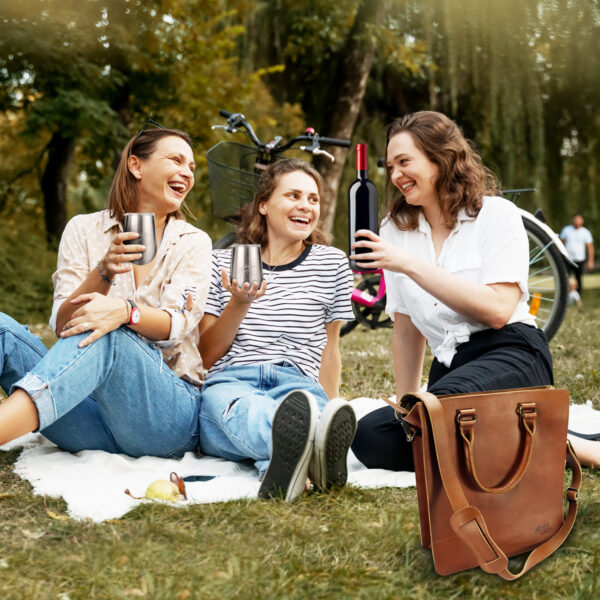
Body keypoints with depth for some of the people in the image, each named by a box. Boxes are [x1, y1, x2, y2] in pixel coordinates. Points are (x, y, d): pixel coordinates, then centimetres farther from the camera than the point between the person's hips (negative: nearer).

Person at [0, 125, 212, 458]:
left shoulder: (193, 243, 9)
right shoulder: (84, 229, 11)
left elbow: (176, 326, -8)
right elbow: (62, 324, 0)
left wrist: (125, 311, -30)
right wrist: (104, 272, -18)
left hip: (168, 411, -2)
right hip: (93, 419, 2)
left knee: (105, 337, -34)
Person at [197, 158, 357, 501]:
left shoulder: (332, 263, 18)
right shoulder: (224, 262, 16)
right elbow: (205, 356, 13)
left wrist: (329, 407, 11)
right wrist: (240, 304, -2)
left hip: (299, 382, 1)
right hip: (230, 382, -1)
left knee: (303, 405, -39)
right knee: (240, 408, -40)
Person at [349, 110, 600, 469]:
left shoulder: (496, 214, 0)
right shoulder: (396, 231, 14)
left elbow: (497, 310, -15)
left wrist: (410, 265, -16)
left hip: (511, 355, -5)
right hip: (450, 369, 5)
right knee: (370, 437, -22)